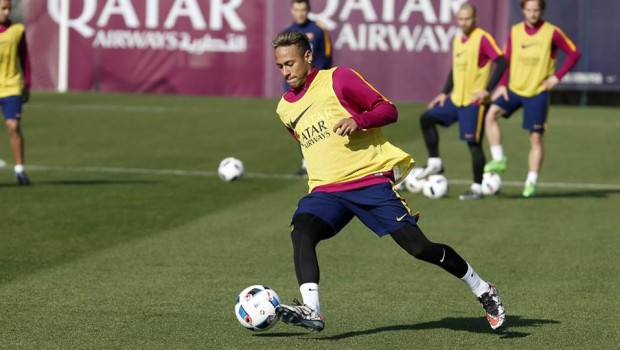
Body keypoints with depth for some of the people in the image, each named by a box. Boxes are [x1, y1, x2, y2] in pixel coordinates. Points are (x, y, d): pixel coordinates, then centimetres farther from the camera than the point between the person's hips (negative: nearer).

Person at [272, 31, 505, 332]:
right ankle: (311, 310, -38)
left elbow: (388, 110, -4)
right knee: (301, 231, -27)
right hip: (326, 191, 5)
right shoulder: (285, 109, 16)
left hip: (371, 180, -5)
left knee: (418, 247, -9)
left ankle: (482, 290, 10)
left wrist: (358, 120, -21)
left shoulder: (337, 79, -1)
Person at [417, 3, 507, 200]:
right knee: (427, 119, 4)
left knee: (474, 143, -4)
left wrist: (487, 90, -20)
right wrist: (445, 93, 13)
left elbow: (501, 63, -18)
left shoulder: (483, 39, -13)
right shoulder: (457, 41, 11)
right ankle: (435, 163, 11)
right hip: (456, 99, 8)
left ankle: (477, 188, 3)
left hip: (474, 102, -8)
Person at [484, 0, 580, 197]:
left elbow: (574, 54, -2)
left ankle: (531, 182, 7)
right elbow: (506, 60, 11)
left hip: (538, 92, -3)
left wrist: (557, 77, -9)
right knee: (492, 113, -21)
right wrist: (502, 85, 0)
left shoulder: (552, 33, -8)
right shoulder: (515, 32, 3)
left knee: (536, 137, -2)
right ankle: (498, 160, -15)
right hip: (514, 89, 3)